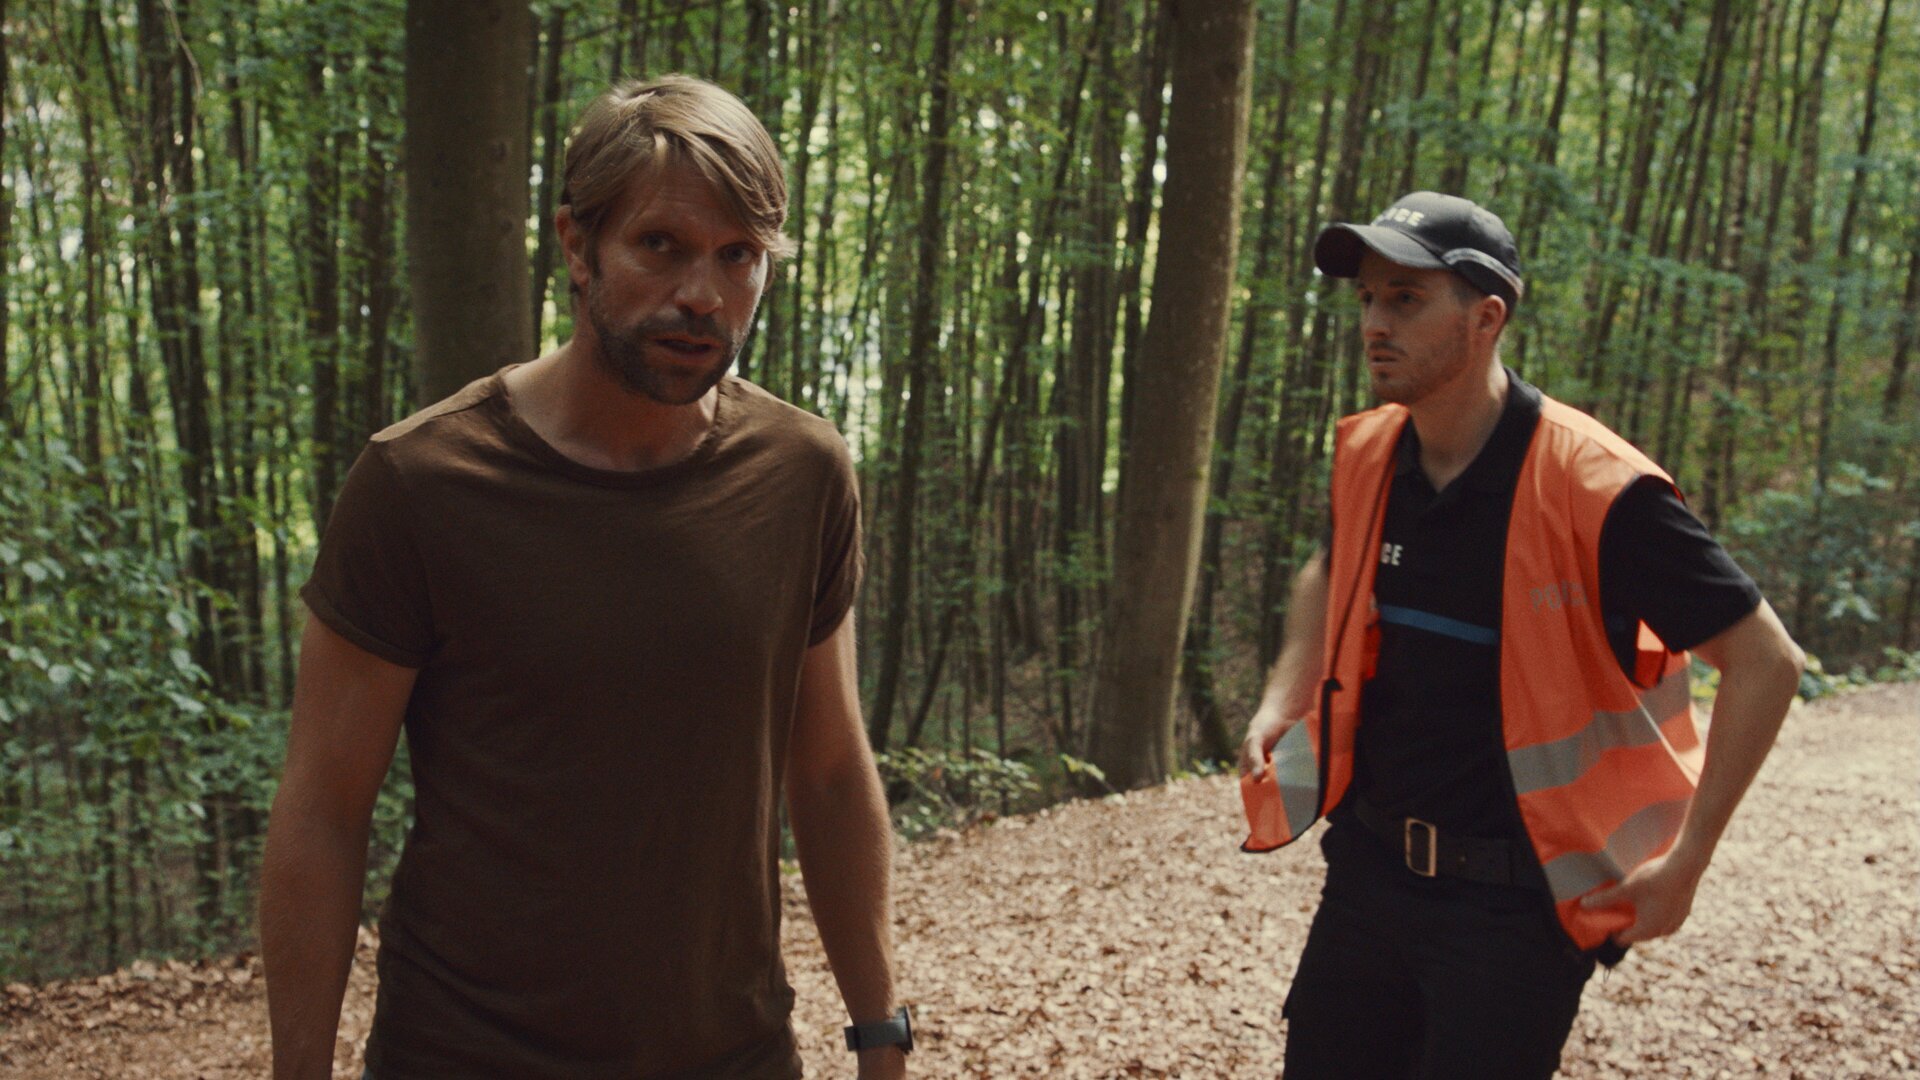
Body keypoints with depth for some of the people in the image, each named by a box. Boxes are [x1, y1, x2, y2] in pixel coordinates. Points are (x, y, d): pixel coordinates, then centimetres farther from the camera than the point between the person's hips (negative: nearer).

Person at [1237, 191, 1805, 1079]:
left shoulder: (1595, 489, -19)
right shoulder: (1366, 454, -1)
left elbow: (1765, 661, -14)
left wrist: (1685, 862, -14)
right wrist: (1283, 699, 7)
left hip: (1512, 899, -6)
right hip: (1368, 864, 6)